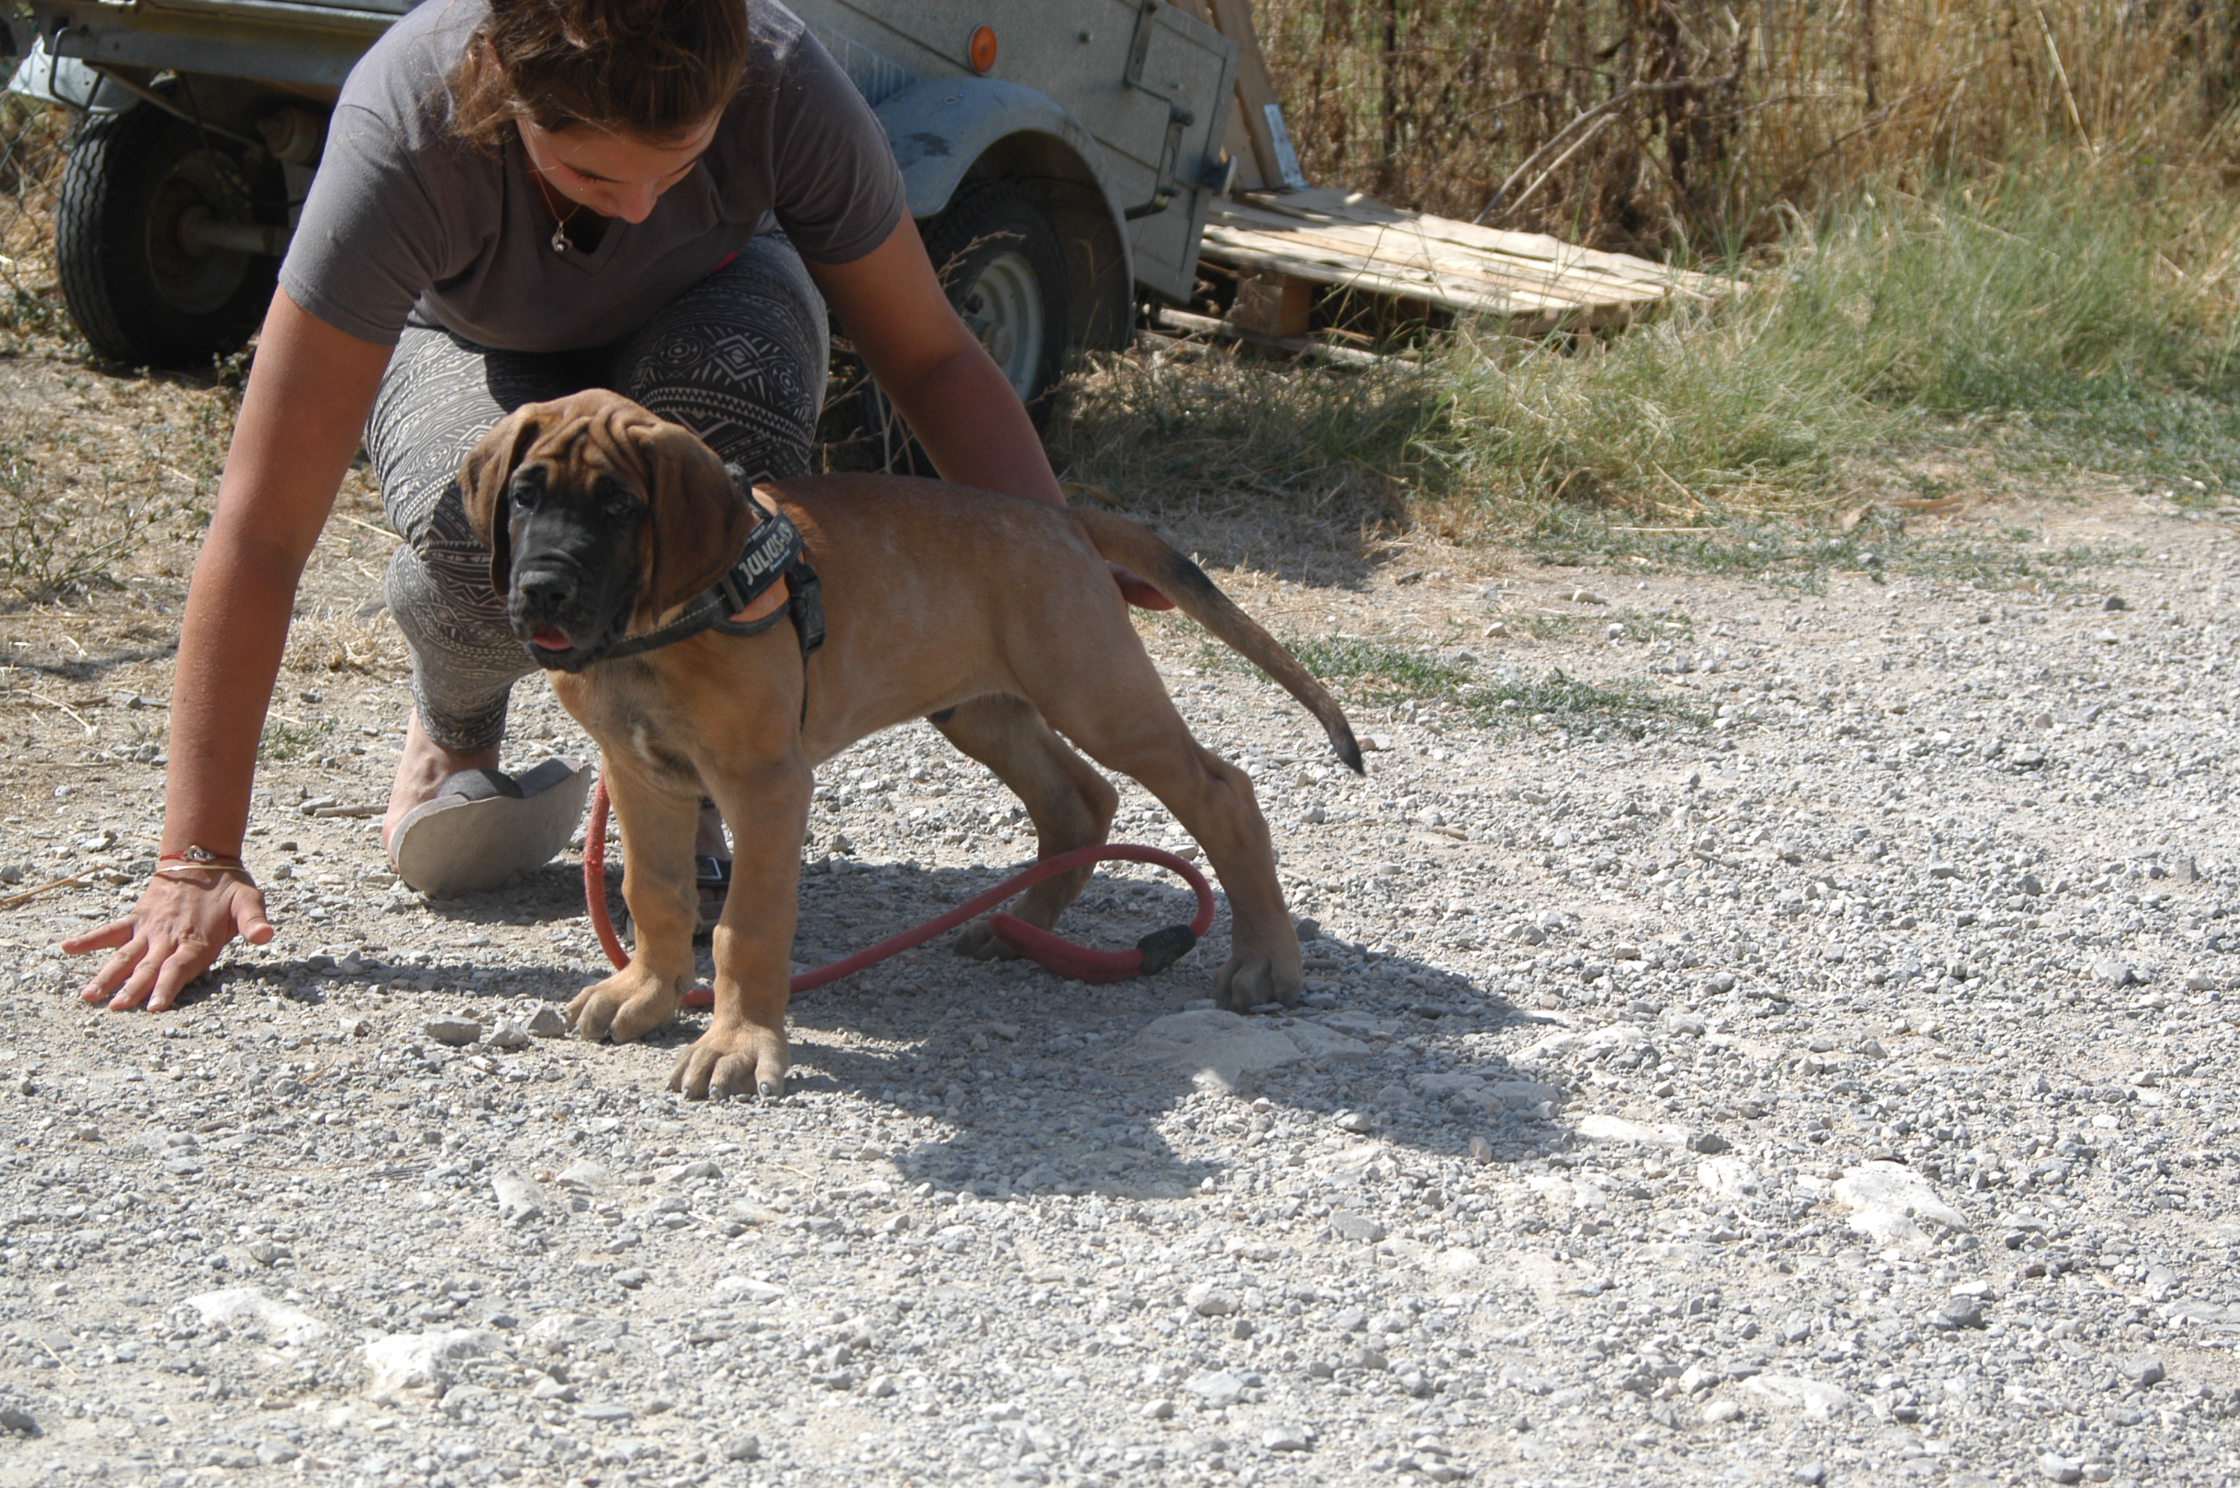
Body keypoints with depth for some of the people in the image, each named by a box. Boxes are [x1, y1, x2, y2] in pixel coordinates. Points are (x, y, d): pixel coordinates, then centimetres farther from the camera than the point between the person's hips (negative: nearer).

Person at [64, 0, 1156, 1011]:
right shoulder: (402, 129, -40)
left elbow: (931, 358, -19)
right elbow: (263, 523, -38)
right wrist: (197, 860, -38)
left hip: (704, 318, 1)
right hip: (471, 347, -1)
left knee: (735, 381, -38)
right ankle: (450, 727, 1)